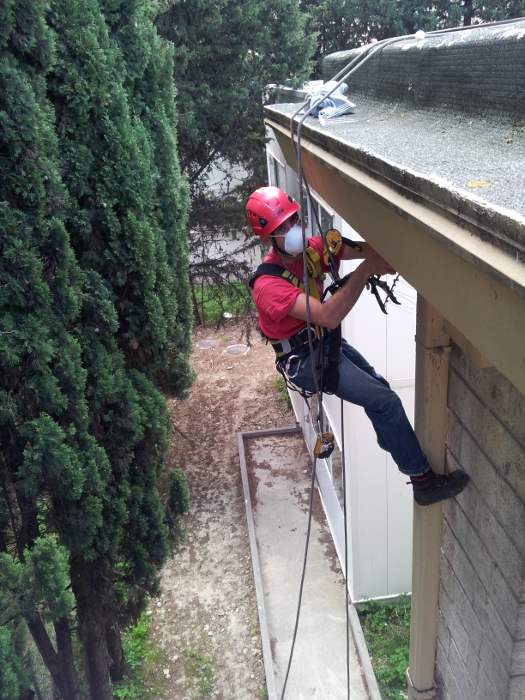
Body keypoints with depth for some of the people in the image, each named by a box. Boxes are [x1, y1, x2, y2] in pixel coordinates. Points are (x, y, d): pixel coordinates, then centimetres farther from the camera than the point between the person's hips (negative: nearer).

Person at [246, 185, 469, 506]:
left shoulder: (311, 248, -6)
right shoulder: (268, 284, -28)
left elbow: (362, 249, -15)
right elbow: (328, 316, -38)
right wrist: (365, 271, -39)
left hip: (326, 342, 8)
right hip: (305, 359, -8)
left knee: (379, 386, 20)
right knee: (386, 401, -12)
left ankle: (396, 448, 46)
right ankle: (424, 481, 1)